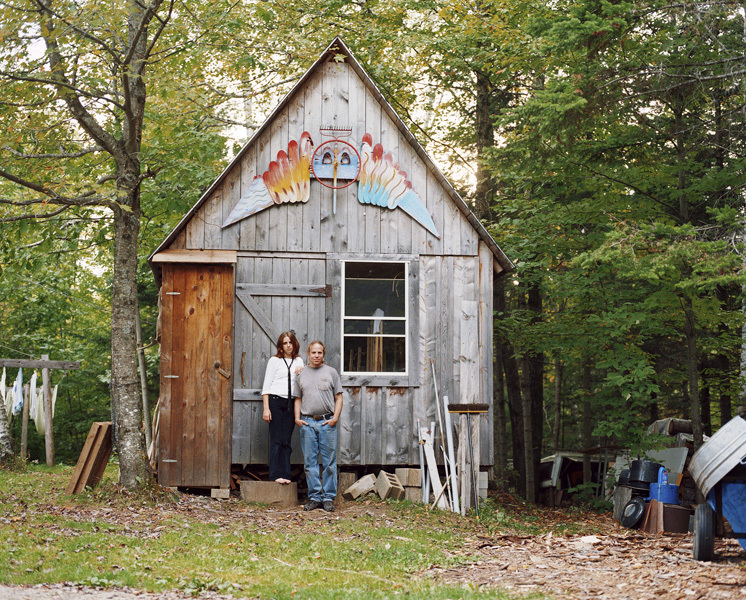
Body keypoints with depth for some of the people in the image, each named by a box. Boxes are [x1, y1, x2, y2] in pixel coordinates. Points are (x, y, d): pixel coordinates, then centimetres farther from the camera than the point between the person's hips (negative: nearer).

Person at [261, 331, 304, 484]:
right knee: (276, 440, -6)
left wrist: (302, 371, 0)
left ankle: (285, 474, 1)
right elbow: (266, 385, 1)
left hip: (291, 403, 3)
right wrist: (266, 408, -8)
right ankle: (276, 474, -5)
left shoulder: (299, 361, 17)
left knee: (286, 441, 1)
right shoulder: (275, 361, 5)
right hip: (276, 402, -3)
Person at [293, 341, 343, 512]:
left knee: (329, 462, -2)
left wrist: (335, 417, -6)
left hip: (327, 422, -2)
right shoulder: (301, 374, 14)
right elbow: (298, 399, 17)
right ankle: (314, 496, 8)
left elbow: (338, 398, 7)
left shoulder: (331, 372, 9)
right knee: (310, 462, 2)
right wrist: (297, 417, 2)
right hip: (307, 423, 2)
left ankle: (329, 497, 3)